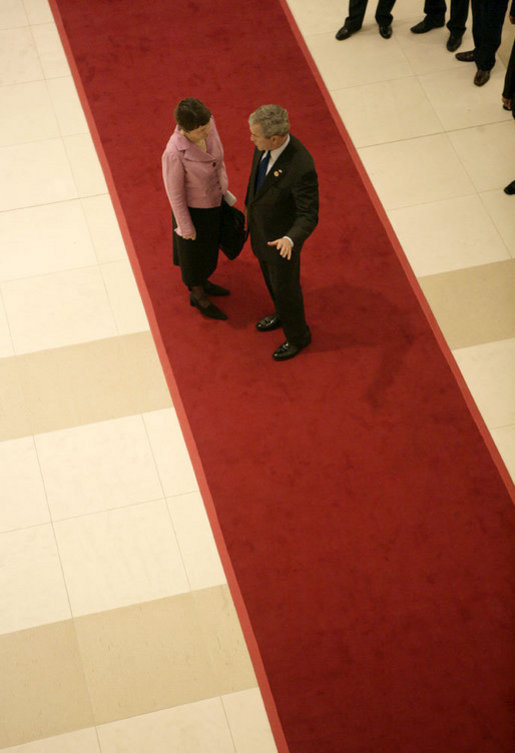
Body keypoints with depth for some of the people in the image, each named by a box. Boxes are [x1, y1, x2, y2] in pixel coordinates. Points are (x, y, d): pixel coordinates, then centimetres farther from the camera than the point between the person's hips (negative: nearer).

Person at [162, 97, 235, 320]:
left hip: (215, 201, 6)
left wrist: (224, 189, 12)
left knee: (210, 245, 31)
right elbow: (175, 194, -23)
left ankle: (202, 282, 60)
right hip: (194, 209, -6)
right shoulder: (174, 153, -38)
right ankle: (198, 296, 49)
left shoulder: (208, 125, -21)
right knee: (194, 251, 22)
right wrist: (185, 226, -12)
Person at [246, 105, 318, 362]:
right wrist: (250, 204, 18)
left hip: (282, 235, -7)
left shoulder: (301, 167, -41)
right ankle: (282, 314, 59)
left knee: (285, 286, 16)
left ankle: (297, 336, 43)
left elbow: (309, 215, -33)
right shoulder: (265, 144, -19)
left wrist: (289, 241, -52)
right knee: (270, 275, 30)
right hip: (260, 223, 7)